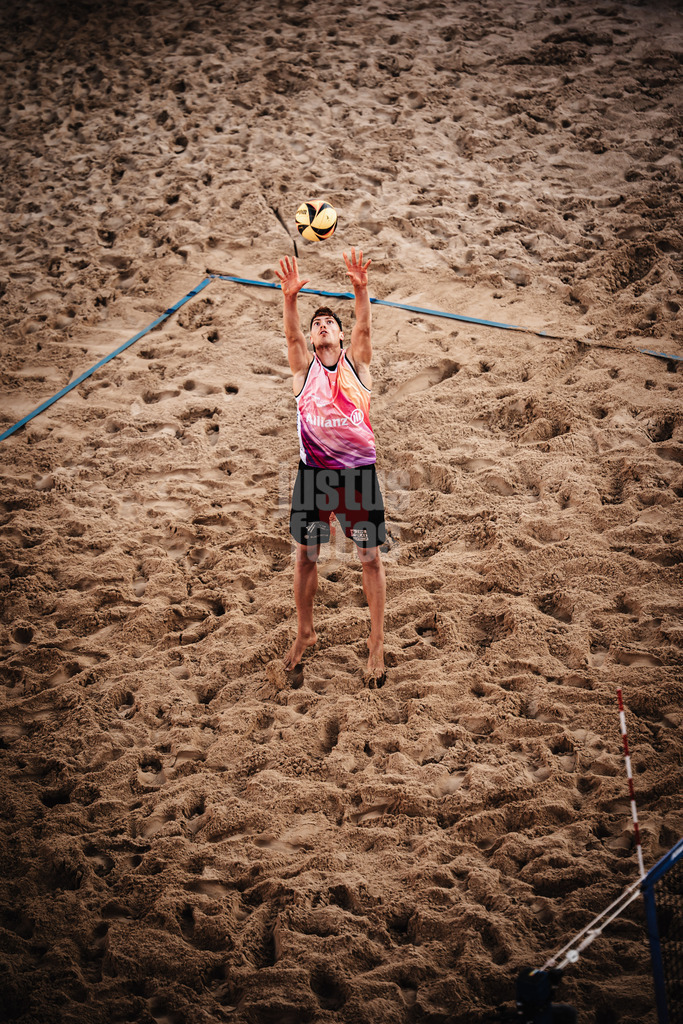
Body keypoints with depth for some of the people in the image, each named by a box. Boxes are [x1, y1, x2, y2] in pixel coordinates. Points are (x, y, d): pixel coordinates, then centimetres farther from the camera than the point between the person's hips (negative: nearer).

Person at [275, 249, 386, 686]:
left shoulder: (356, 363, 4)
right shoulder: (305, 367, 5)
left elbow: (364, 329, -12)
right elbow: (292, 335, -12)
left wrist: (361, 290, -30)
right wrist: (290, 298, -30)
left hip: (359, 470, -1)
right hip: (313, 471, 1)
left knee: (371, 556, 1)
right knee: (306, 555, 8)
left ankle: (377, 643, 10)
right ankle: (305, 633, 26)